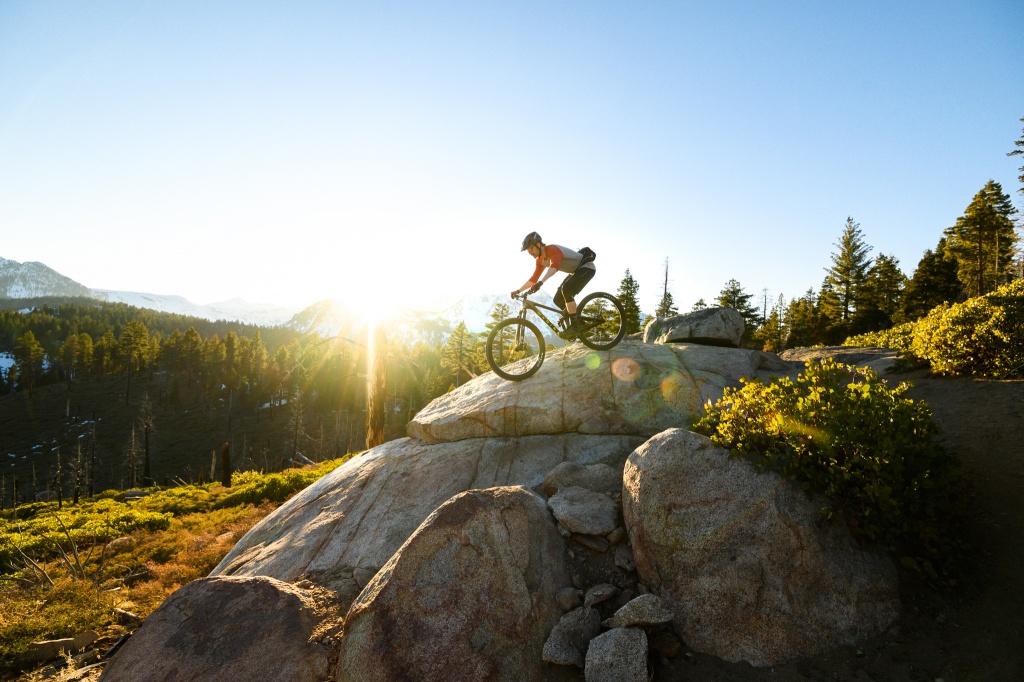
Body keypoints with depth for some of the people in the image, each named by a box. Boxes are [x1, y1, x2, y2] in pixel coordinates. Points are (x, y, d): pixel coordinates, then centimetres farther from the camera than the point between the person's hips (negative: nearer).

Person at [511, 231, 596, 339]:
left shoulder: (553, 249, -28)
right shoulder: (540, 260, 1)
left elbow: (554, 266, -48)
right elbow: (533, 279, 8)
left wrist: (540, 282, -61)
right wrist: (518, 291, 1)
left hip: (587, 267, -9)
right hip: (576, 271, 9)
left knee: (566, 289, -31)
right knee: (558, 300, 0)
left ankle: (574, 326, -25)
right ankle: (579, 321, 13)